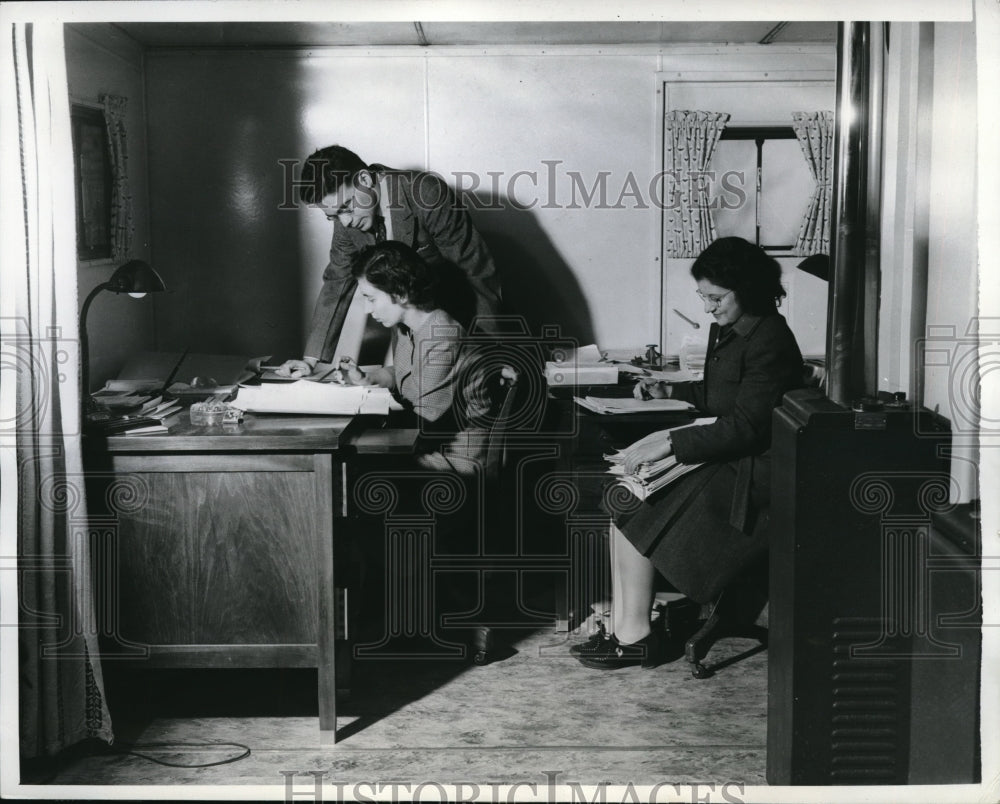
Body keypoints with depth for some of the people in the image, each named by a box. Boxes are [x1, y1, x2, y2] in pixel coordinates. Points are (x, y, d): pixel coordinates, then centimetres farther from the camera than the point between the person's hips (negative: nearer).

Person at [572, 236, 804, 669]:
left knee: (636, 519, -16)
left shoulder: (769, 342, -19)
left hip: (749, 474, -10)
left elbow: (744, 427, -25)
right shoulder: (729, 329, 12)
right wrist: (669, 390, 14)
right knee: (622, 500, -6)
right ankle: (622, 629, -7)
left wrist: (668, 445, -27)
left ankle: (635, 635, -4)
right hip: (721, 454, 10)